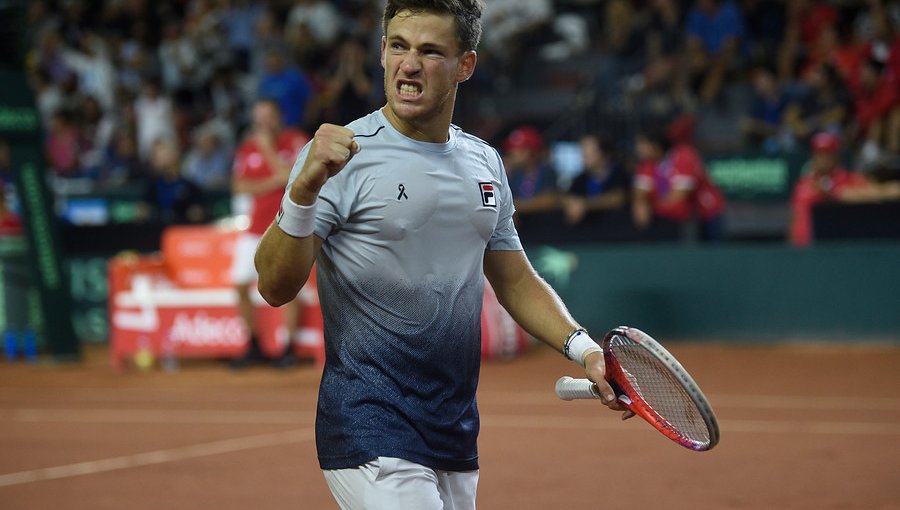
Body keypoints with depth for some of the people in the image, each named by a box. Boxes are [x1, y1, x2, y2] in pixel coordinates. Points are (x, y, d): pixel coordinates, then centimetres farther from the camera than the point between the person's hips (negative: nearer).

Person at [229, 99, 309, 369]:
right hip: (256, 226, 4)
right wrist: (274, 182, -14)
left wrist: (268, 149, -18)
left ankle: (289, 347, 5)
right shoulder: (247, 147, 6)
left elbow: (292, 177, -17)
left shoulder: (296, 140, -4)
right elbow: (240, 186, -3)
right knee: (240, 284, -2)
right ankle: (254, 346, 11)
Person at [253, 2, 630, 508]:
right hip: (373, 439, -7)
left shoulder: (485, 162, 11)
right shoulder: (341, 155, -8)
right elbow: (276, 287, -17)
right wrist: (304, 191, -32)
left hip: (458, 438, 7)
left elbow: (516, 281, 20)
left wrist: (582, 347, 4)